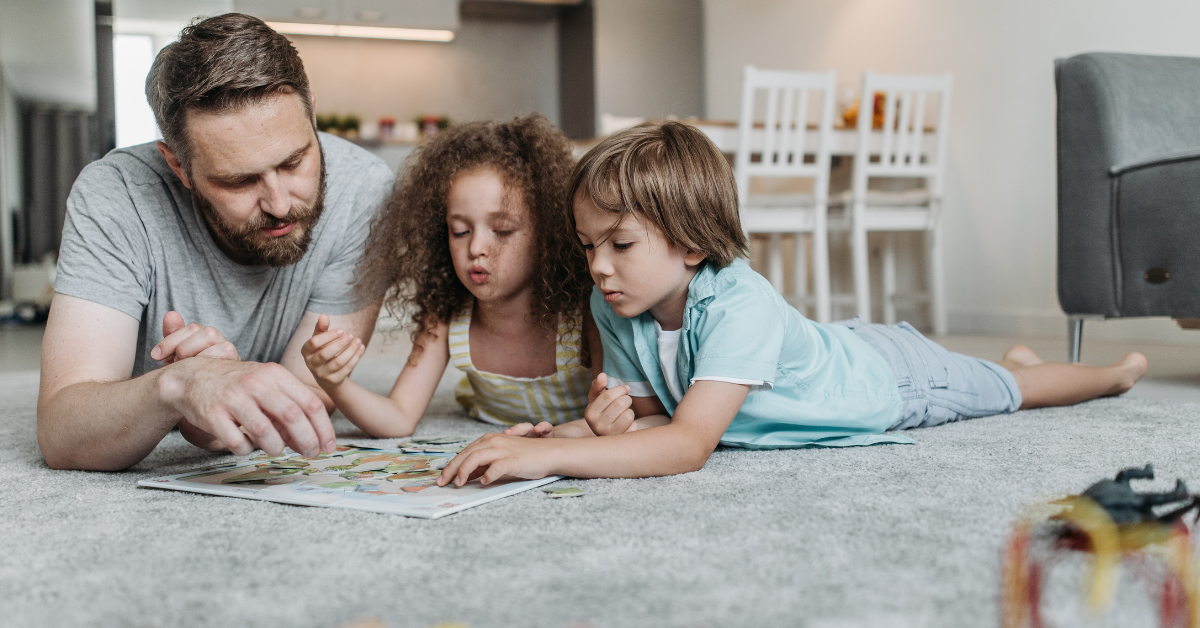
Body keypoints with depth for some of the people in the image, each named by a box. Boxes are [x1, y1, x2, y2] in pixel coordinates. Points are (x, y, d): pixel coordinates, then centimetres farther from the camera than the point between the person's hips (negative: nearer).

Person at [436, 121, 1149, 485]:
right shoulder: (615, 307, -24)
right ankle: (1017, 357, 61)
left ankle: (1114, 368, 52)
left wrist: (549, 456, -64)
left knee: (1007, 389, 20)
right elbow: (655, 416, -14)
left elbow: (690, 445, -54)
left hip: (891, 375, -5)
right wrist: (611, 422, -39)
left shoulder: (740, 306, -46)